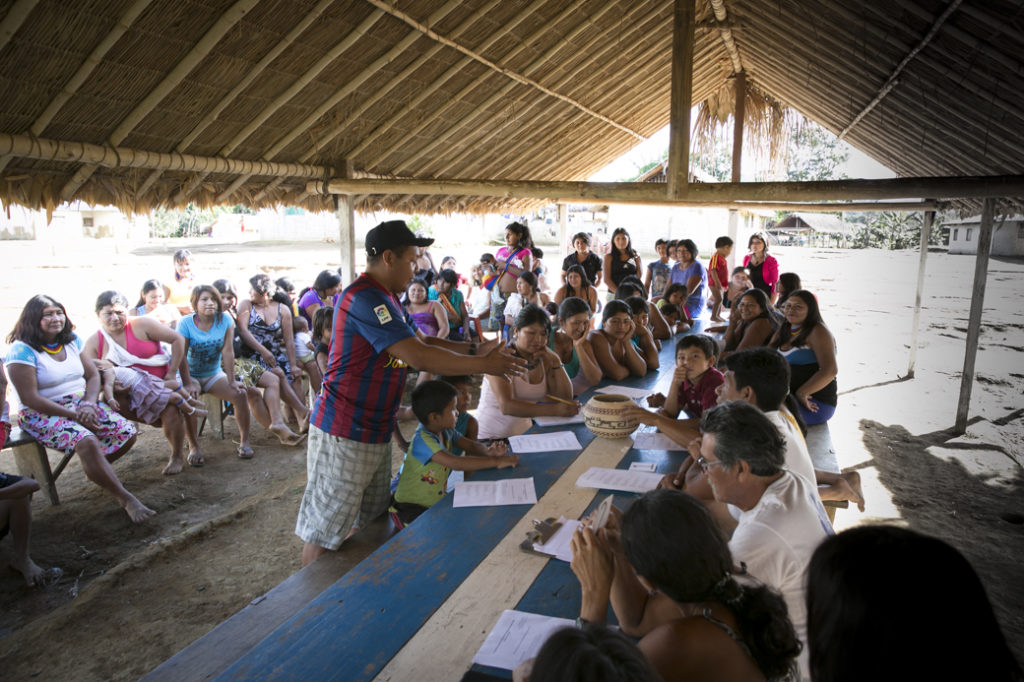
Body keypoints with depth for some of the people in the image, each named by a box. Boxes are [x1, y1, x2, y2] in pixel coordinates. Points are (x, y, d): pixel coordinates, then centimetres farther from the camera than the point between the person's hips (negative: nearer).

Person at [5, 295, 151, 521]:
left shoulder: (72, 341, 7)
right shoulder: (22, 350, -12)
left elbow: (93, 375, 8)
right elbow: (30, 398, -17)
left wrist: (89, 404, -12)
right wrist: (75, 416, -20)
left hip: (81, 404, 7)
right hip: (42, 414, -6)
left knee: (127, 432, -13)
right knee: (87, 442, -34)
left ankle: (96, 470, 17)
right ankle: (125, 499, -27)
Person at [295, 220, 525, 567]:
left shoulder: (385, 298, 14)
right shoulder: (364, 298, -22)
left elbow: (421, 340, 19)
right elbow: (418, 356, -27)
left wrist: (473, 350, 7)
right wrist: (483, 366, -19)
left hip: (375, 431, 10)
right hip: (344, 434, -10)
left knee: (373, 519, 19)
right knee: (325, 530, 3)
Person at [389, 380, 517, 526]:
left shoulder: (446, 432, 0)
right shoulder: (422, 440, -26)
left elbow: (471, 445, 6)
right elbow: (456, 463, -37)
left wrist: (487, 451, -18)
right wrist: (496, 461, -35)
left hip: (436, 502, 8)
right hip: (410, 509, -8)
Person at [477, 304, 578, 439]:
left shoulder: (544, 359, 6)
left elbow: (566, 398, 2)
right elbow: (506, 406, -27)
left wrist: (556, 362, -9)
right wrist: (554, 410, -34)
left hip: (524, 433, 8)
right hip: (492, 438, -8)